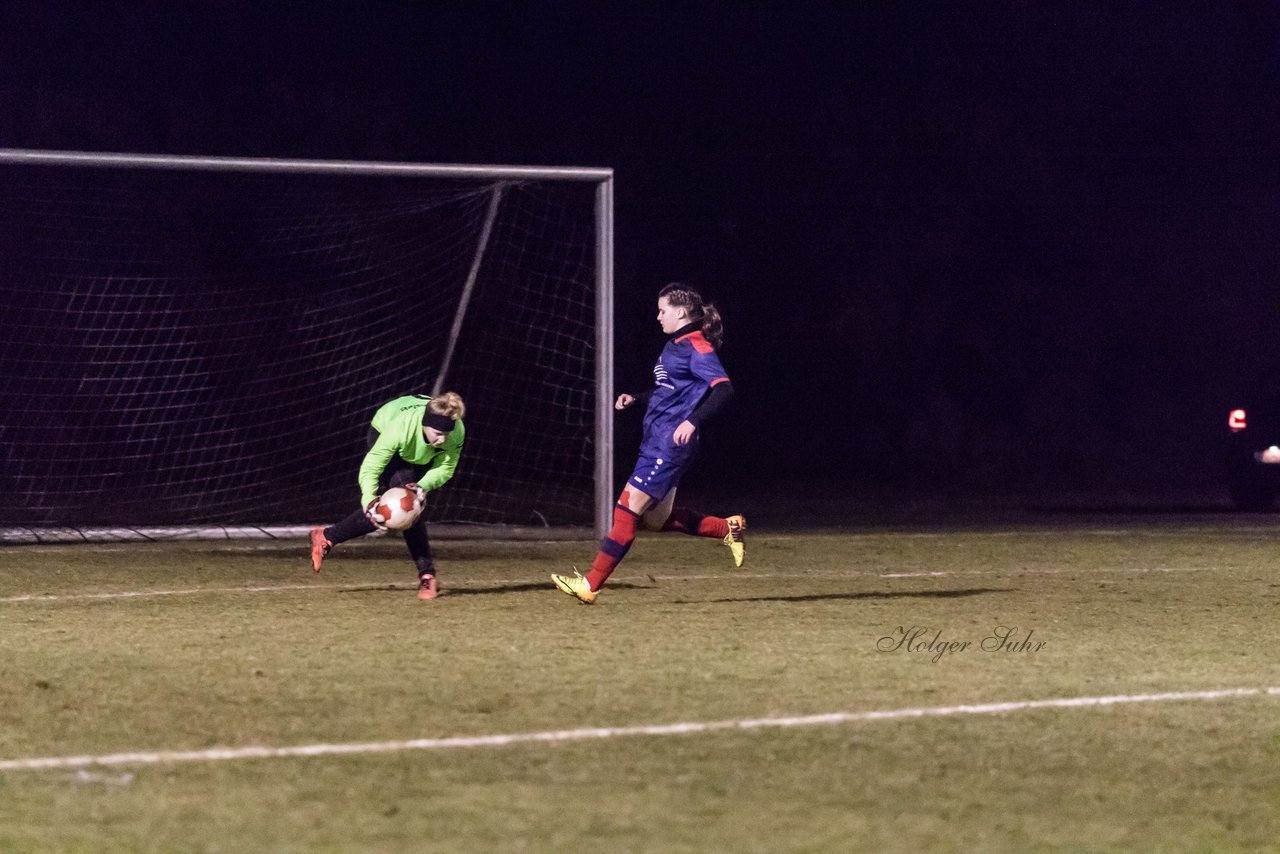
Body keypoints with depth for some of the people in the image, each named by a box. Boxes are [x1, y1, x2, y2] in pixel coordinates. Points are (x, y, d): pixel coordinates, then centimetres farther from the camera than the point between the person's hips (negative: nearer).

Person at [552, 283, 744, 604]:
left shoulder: (696, 347, -12)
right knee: (655, 518, 14)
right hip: (656, 439, 10)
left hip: (671, 442, -10)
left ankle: (591, 585, -10)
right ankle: (728, 529, 25)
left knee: (628, 508, -11)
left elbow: (724, 388, -22)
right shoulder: (675, 346, 17)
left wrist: (693, 421, -32)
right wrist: (635, 399, 16)